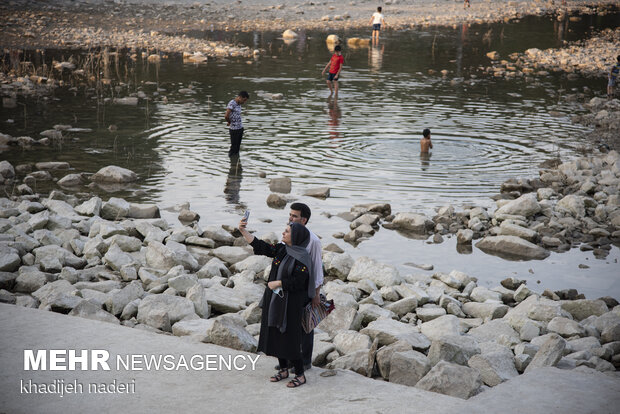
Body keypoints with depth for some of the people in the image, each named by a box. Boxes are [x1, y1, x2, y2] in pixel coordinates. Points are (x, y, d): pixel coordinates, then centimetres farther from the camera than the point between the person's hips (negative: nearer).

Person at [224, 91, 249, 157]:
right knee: (234, 147, -1)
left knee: (238, 146, 12)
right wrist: (229, 122, -3)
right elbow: (226, 116, -22)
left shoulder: (239, 104, 11)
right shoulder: (232, 104, -16)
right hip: (234, 129, -8)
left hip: (240, 128, 8)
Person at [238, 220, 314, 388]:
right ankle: (283, 369, 27)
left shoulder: (302, 258, -16)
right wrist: (243, 231, -4)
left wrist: (277, 283, -15)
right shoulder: (281, 250, 4)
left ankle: (300, 375, 8)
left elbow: (298, 281, -22)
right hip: (274, 299, 8)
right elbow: (259, 246, 4)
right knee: (275, 334, 13)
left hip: (290, 302, -8)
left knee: (289, 336, -4)